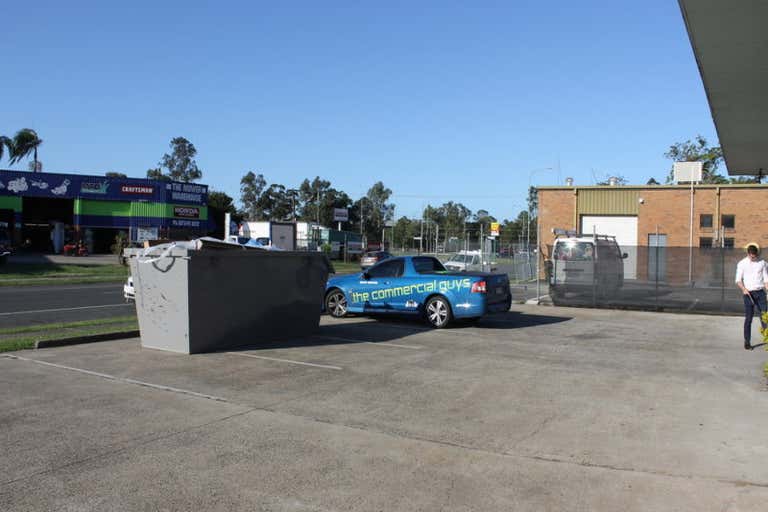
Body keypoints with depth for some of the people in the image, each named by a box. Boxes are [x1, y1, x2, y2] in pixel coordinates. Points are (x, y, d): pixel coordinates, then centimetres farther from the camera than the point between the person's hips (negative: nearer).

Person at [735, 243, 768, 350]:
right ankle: (747, 342, 7)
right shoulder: (742, 264, -1)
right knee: (748, 318, 1)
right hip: (748, 293, -2)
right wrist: (744, 289, -17)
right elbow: (738, 280, -1)